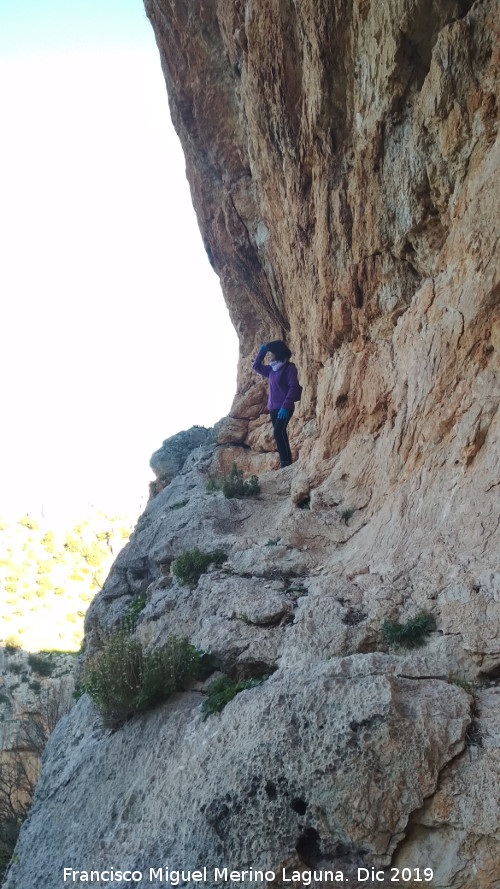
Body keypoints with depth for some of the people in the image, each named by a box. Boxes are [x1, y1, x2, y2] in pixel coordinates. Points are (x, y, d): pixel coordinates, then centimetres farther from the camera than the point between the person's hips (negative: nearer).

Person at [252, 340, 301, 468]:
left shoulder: (289, 368, -10)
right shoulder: (272, 369, 12)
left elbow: (293, 388, -16)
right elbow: (256, 366, 23)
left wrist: (285, 406, -23)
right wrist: (261, 351, 10)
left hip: (284, 409, -8)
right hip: (273, 408, 8)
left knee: (278, 432, -21)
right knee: (280, 434, 9)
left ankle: (285, 461, -19)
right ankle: (287, 462, 14)